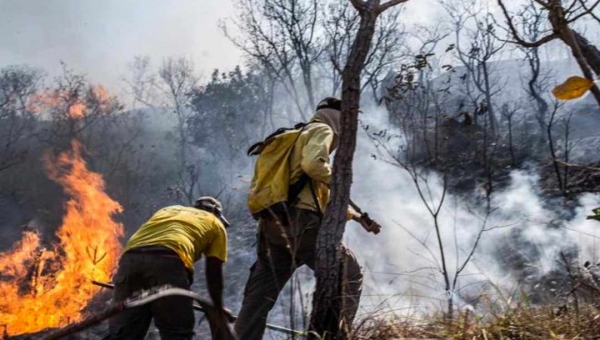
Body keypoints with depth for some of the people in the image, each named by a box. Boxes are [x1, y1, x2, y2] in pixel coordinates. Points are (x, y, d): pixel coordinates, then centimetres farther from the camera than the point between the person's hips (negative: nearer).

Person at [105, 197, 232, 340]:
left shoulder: (166, 210, 41)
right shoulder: (216, 224, 28)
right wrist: (218, 309, 36)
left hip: (131, 258, 5)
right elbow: (214, 272, 24)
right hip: (168, 260, -5)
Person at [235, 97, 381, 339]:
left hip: (273, 224, 9)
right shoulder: (321, 129, 6)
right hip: (299, 220, -9)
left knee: (259, 295, 9)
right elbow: (312, 164, -18)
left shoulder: (298, 137, 35)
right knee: (348, 274, 2)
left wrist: (356, 216, 33)